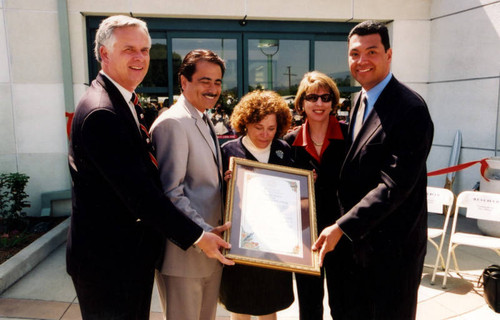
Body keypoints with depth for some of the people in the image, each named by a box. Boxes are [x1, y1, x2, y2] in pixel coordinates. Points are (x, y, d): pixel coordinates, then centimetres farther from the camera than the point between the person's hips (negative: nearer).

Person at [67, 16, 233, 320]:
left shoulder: (120, 101, 11)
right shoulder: (102, 112, -23)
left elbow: (141, 176, 12)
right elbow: (138, 191, -26)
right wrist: (196, 236, -20)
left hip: (130, 252, 10)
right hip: (108, 260, -10)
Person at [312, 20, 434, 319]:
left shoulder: (411, 109, -19)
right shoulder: (361, 100, 8)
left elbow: (395, 185, -25)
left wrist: (341, 227, -24)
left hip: (391, 244, -7)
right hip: (353, 237, 7)